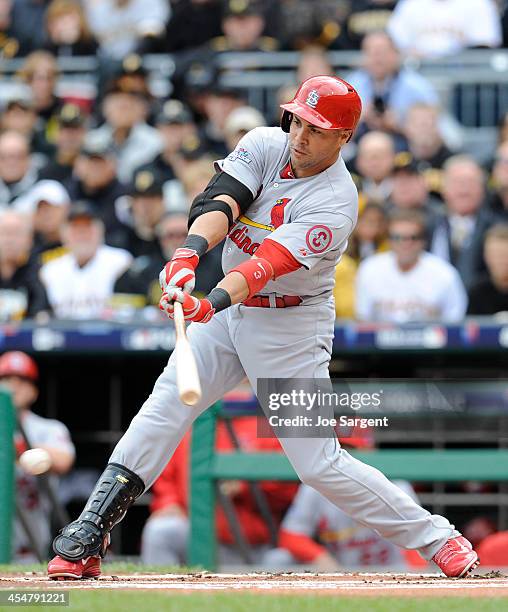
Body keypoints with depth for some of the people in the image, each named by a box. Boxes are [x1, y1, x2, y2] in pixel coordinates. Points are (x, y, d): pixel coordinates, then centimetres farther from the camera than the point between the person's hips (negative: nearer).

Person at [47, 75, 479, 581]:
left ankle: (434, 536, 7)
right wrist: (190, 253, -43)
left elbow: (269, 264, -34)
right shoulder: (265, 145, -6)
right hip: (229, 311, 6)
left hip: (292, 326, -6)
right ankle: (86, 540, -6)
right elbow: (219, 202, -22)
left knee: (317, 463, -7)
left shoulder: (335, 203, -22)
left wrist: (210, 304, -49)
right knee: (165, 406, -7)